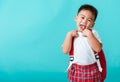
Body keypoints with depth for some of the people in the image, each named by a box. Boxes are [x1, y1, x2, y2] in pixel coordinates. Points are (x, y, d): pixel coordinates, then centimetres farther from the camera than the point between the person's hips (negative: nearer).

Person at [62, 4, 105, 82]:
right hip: (76, 70, 1)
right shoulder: (71, 34, 0)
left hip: (92, 70, -1)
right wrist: (69, 35, -15)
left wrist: (89, 34, -21)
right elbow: (65, 51, -10)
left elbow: (98, 49, -18)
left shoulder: (93, 33, -5)